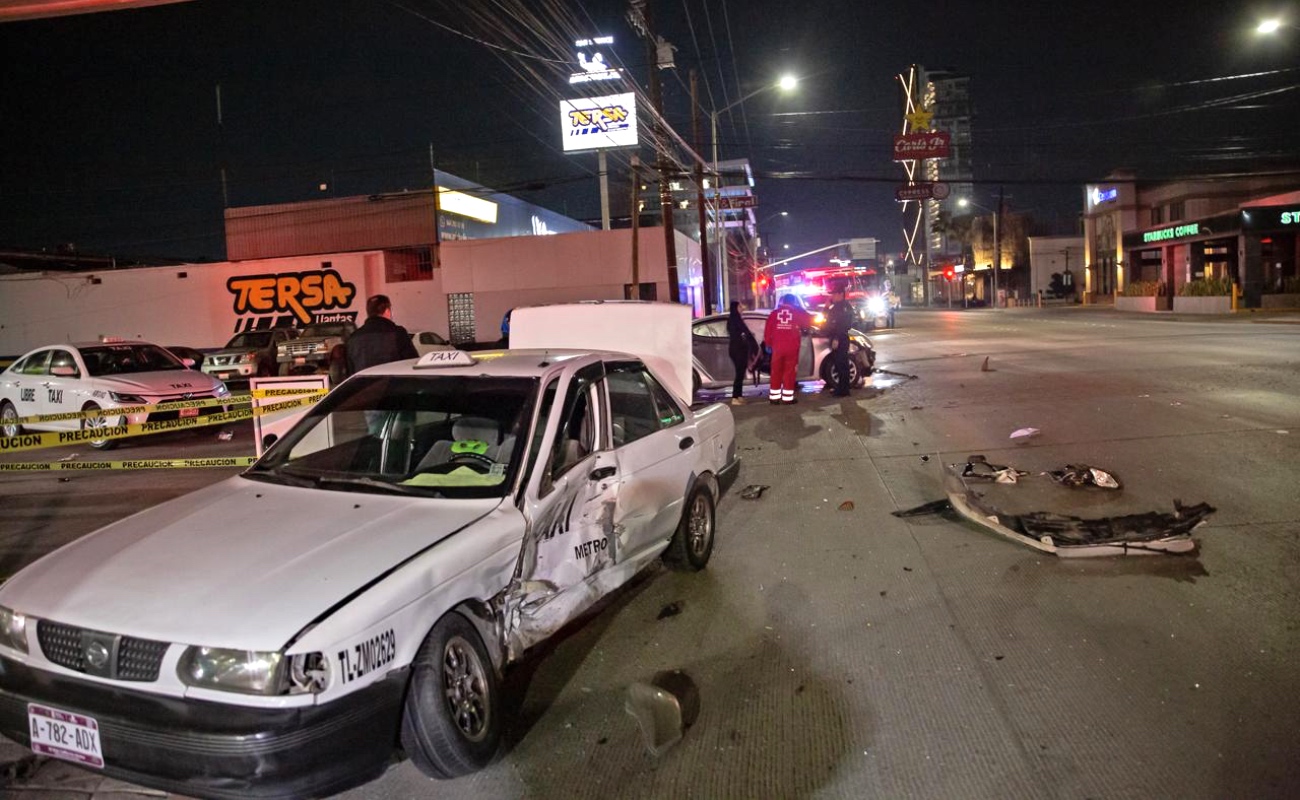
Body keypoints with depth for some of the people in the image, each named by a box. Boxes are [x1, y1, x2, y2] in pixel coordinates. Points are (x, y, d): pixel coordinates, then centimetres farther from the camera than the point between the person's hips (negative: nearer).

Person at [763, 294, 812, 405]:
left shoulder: (774, 313, 6)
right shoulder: (797, 312, 1)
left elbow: (767, 332, 4)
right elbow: (809, 321, 13)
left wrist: (769, 343, 19)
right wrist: (799, 307, 23)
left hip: (777, 347, 2)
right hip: (791, 348, -2)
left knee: (776, 372, 8)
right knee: (790, 372, 3)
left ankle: (774, 397, 9)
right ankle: (788, 398, 2)